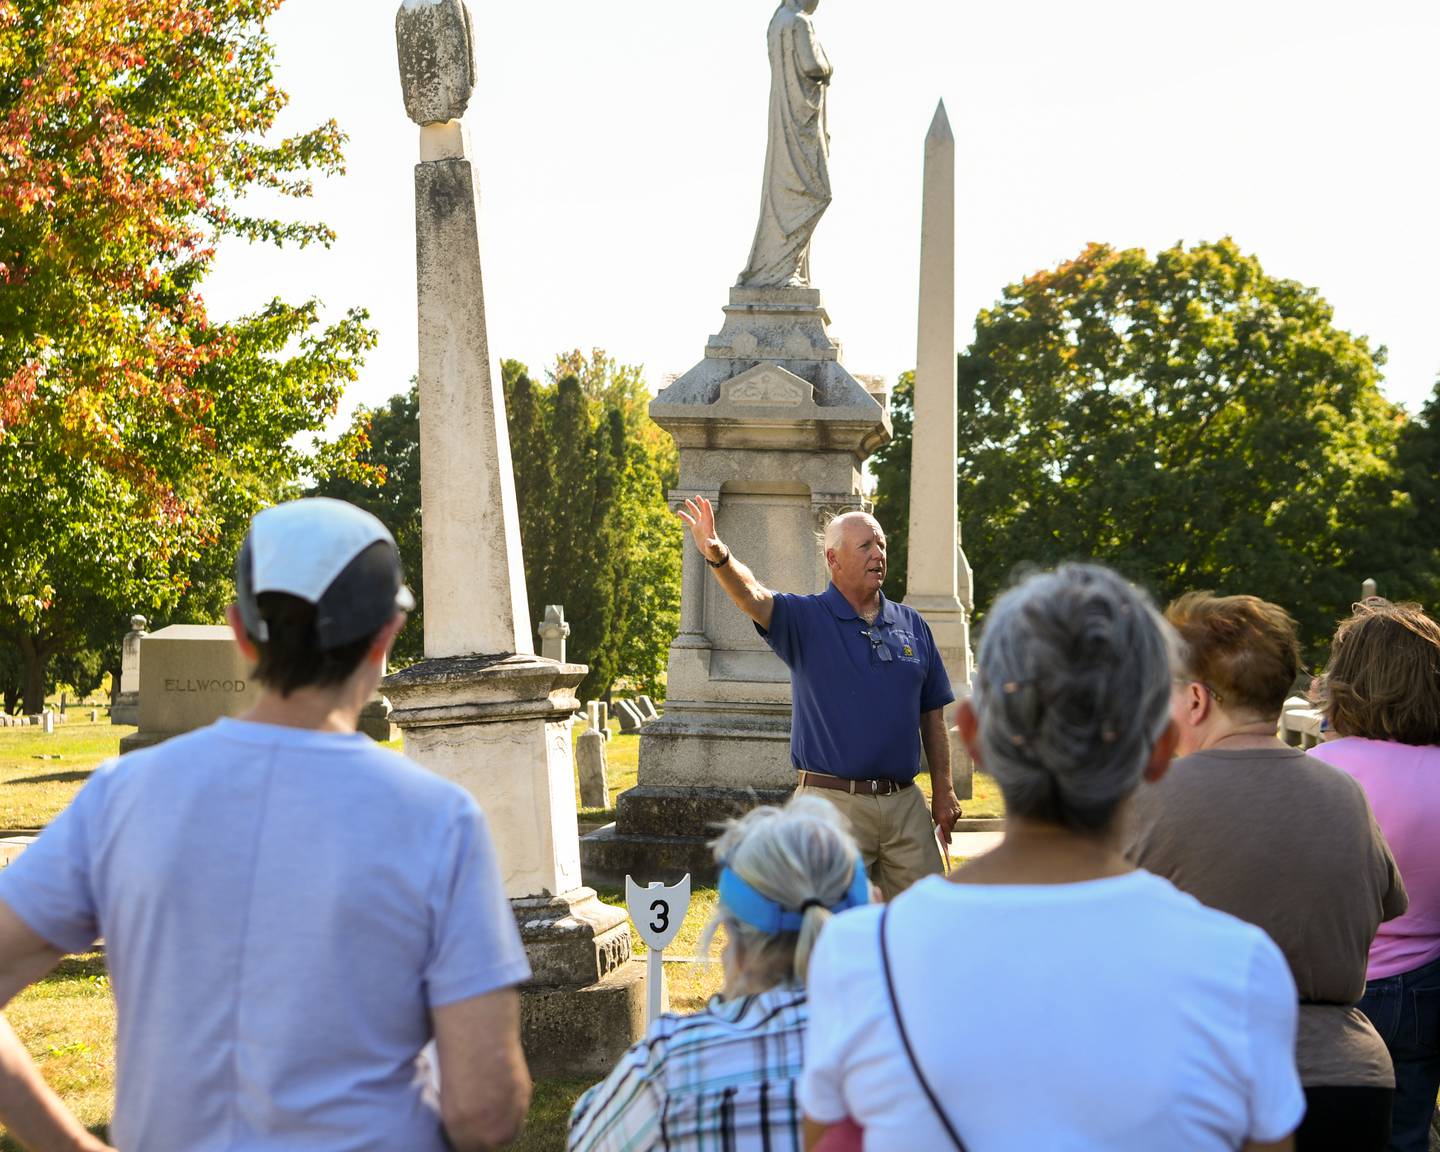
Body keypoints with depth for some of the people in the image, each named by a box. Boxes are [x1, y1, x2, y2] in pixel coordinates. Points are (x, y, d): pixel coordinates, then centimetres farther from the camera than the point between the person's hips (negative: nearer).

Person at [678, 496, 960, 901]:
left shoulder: (911, 624, 10)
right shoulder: (806, 619, -3)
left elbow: (932, 716, 14)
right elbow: (753, 596, -23)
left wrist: (943, 790, 9)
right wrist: (718, 556, -44)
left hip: (905, 803, 4)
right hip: (834, 802, -4)